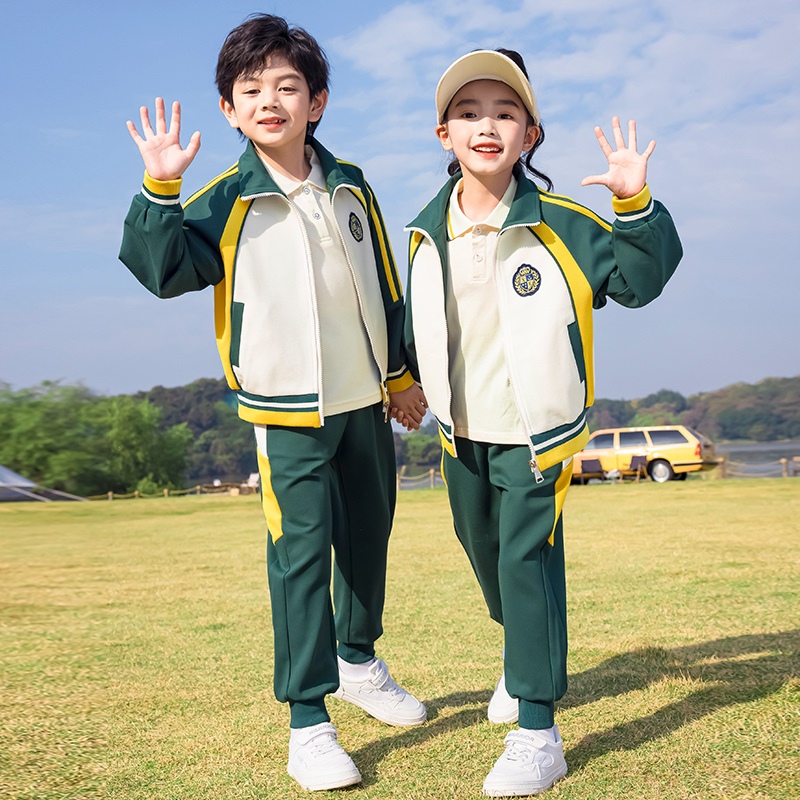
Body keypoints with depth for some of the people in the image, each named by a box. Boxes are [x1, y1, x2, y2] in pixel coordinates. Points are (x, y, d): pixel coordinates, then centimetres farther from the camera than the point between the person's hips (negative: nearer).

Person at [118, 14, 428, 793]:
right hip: (289, 409, -4)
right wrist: (160, 191, -29)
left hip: (366, 399, 5)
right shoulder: (227, 201, -7)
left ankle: (358, 660, 39)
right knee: (301, 552, -7)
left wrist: (401, 373, 14)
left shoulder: (350, 187, 5)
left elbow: (386, 287, 12)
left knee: (368, 535, 16)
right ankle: (308, 721, 3)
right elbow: (164, 268, -18)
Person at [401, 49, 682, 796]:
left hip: (535, 432, -5)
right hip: (462, 433, 5)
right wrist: (413, 384, 19)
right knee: (485, 553, 20)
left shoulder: (560, 224, -13)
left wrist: (635, 207, -25)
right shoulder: (428, 236, -1)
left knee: (528, 561, -11)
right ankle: (525, 655, 49)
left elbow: (640, 277, -12)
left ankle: (537, 732, -3)